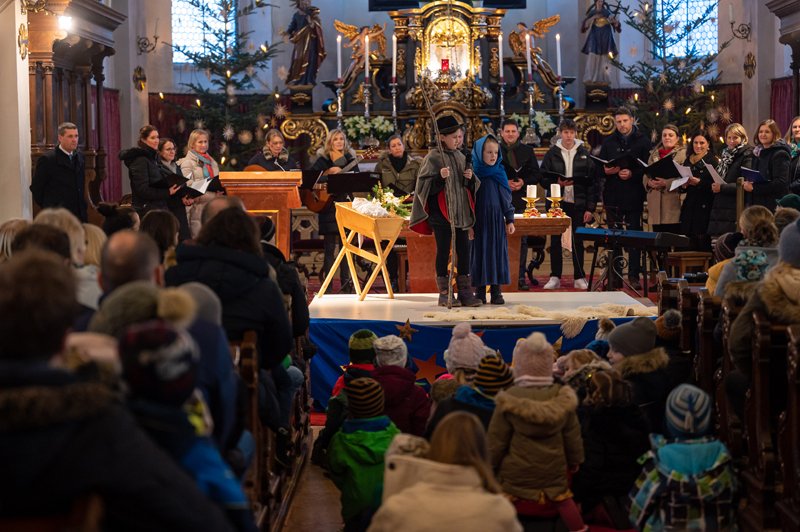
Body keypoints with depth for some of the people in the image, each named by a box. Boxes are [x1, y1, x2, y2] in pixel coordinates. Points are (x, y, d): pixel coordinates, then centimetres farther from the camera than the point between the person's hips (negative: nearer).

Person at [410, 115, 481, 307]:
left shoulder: (460, 157, 13)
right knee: (443, 251, -1)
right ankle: (444, 293, 5)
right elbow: (423, 184, -9)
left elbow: (471, 187, 19)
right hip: (441, 212, -6)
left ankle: (465, 291, 10)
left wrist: (470, 178, -3)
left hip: (460, 211, 6)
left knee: (463, 250, 5)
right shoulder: (433, 158, -6)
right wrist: (440, 177, -24)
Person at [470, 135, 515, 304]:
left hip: (497, 221, 3)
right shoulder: (473, 173, -4)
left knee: (497, 252, 4)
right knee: (479, 252, 3)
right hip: (479, 221, -2)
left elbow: (506, 198, 9)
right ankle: (480, 292, 10)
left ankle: (496, 291, 10)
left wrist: (510, 220, 5)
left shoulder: (499, 173, 5)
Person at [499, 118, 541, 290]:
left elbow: (536, 174, 10)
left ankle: (521, 276, 4)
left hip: (522, 200, 1)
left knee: (522, 239, -1)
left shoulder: (527, 151, 12)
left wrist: (523, 182, -7)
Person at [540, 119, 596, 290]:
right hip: (557, 203, 0)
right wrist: (556, 183, -16)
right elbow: (543, 179, 4)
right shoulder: (552, 153, 3)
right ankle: (555, 277, 10)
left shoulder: (584, 154, 4)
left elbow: (592, 181, 3)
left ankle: (579, 278, 13)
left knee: (577, 242, 6)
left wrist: (590, 207, -3)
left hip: (578, 204, 0)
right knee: (555, 241, 3)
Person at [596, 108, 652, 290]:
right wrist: (606, 171, -13)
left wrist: (632, 174, -21)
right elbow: (599, 169, 8)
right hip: (613, 197, 3)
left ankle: (634, 276, 6)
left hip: (634, 197, -3)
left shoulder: (642, 142, 1)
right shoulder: (608, 142, 11)